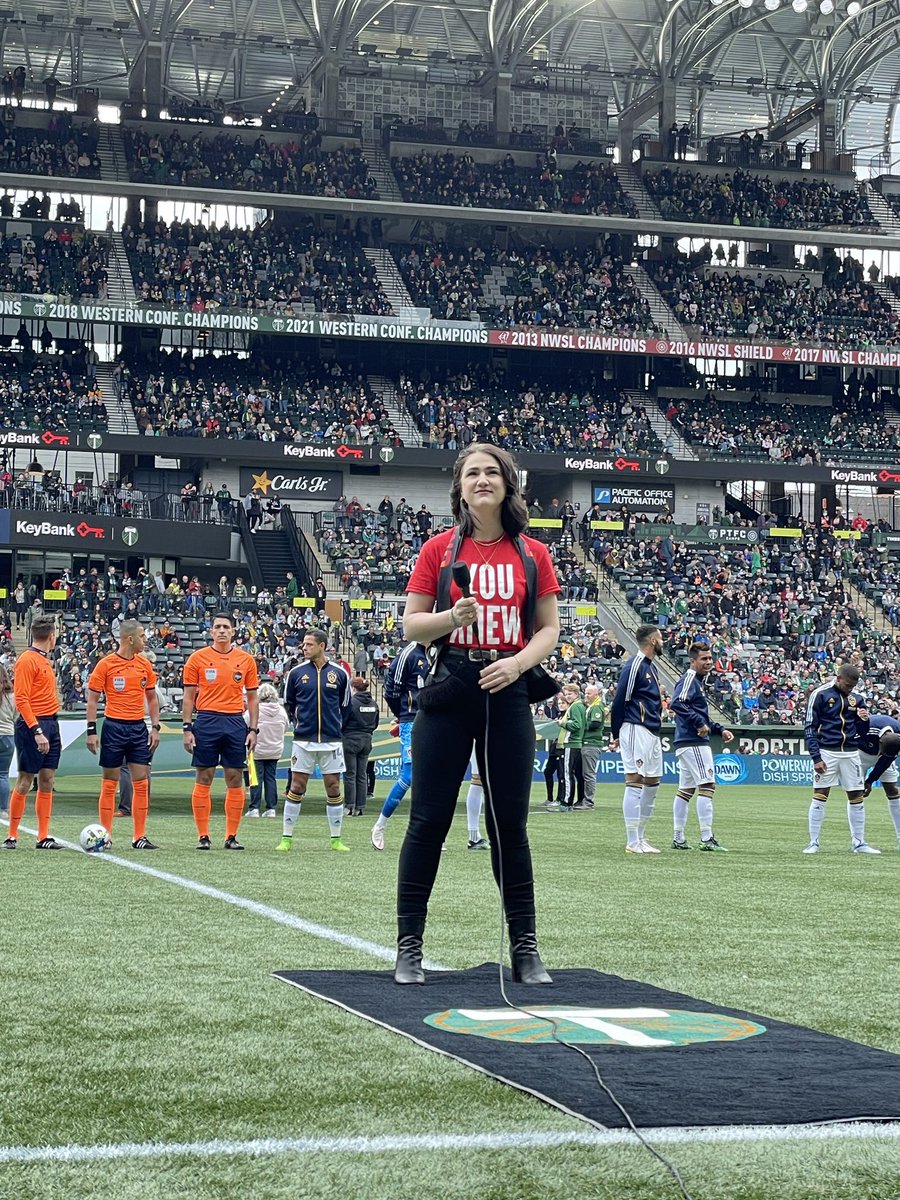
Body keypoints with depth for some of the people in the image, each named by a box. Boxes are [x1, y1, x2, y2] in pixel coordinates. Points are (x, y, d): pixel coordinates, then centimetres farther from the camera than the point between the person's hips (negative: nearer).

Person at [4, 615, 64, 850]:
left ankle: (44, 837, 8)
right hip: (33, 725, -8)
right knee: (25, 782, -4)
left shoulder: (45, 660, 16)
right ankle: (12, 836, 4)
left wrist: (51, 729, 16)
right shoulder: (27, 660, -11)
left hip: (50, 725, 8)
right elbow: (21, 699, -16)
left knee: (47, 782, 6)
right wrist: (37, 731, -22)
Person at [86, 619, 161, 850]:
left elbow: (152, 698, 15)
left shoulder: (145, 664, 7)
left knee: (141, 783, 1)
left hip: (139, 727, 4)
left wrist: (155, 727, 6)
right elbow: (92, 699, -3)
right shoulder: (106, 664, -5)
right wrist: (92, 731, -8)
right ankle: (105, 835, 8)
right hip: (114, 726, -4)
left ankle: (139, 837, 6)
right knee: (110, 783, 1)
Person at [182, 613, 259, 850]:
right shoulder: (198, 658, 3)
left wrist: (253, 729, 3)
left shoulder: (246, 660, 7)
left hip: (235, 723, 2)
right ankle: (203, 836, 5)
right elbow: (189, 696, 4)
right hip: (206, 721, -2)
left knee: (235, 781, 2)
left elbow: (252, 697, 11)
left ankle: (231, 836, 8)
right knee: (203, 780, 0)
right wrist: (187, 728, -3)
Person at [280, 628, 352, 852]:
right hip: (303, 740, 0)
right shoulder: (297, 673, 1)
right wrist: (299, 721, 11)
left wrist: (335, 726, 11)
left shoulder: (340, 674, 1)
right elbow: (289, 703, 15)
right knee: (296, 787, 0)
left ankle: (336, 839, 12)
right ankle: (286, 838, 6)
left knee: (333, 788, 4)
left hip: (331, 741, 0)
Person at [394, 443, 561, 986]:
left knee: (511, 823, 4)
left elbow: (549, 629, 9)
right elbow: (412, 625, 4)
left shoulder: (532, 554, 7)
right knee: (429, 819, -1)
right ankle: (409, 948, 7)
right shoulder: (439, 549, 3)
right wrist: (454, 616, -15)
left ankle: (525, 947, 12)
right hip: (448, 693, -1)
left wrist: (519, 660, -10)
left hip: (507, 694, 1)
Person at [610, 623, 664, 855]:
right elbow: (619, 701, -12)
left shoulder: (651, 667, 19)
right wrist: (616, 736, -8)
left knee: (652, 784, 12)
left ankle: (640, 838, 19)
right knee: (634, 782, -9)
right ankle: (632, 843, -9)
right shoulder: (634, 666, -11)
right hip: (636, 731, -10)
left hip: (652, 734, 10)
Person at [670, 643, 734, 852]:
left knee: (686, 788, 12)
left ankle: (678, 838, 16)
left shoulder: (697, 681, 21)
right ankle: (707, 839, -15)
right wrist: (700, 724, -25)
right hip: (694, 743, -11)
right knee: (707, 785, -12)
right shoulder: (689, 679, -10)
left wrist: (720, 730, 19)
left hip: (686, 744, 11)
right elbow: (677, 703, -27)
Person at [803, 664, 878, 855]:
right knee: (819, 796, -4)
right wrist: (816, 758, -12)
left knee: (857, 797, 6)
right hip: (827, 752, -4)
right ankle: (813, 843, 1)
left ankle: (859, 843, 14)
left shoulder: (856, 698, 8)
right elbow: (810, 728, -6)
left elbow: (861, 732, 14)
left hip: (850, 753, 5)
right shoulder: (820, 694, -6)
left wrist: (864, 720, -9)